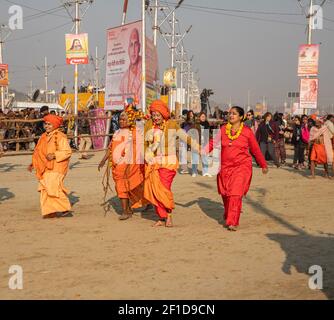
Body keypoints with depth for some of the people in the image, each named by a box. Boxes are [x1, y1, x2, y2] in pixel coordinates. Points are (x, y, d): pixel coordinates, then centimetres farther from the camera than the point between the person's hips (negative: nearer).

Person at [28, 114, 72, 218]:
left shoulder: (60, 137, -9)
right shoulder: (44, 137, 15)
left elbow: (67, 151, -14)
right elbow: (40, 153, 24)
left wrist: (54, 155, -25)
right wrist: (33, 164, 19)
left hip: (56, 167, -8)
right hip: (46, 167, 8)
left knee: (53, 187, -16)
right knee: (45, 188, 2)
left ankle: (65, 209, -5)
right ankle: (50, 211, 7)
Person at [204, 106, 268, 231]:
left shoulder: (247, 131, -2)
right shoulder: (223, 129, 5)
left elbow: (255, 150, 6)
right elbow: (213, 142, 1)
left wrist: (263, 165, 14)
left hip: (241, 166, -3)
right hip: (225, 167, 3)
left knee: (236, 194, -13)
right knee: (225, 194, 10)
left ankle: (232, 222, -10)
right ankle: (228, 217, 32)